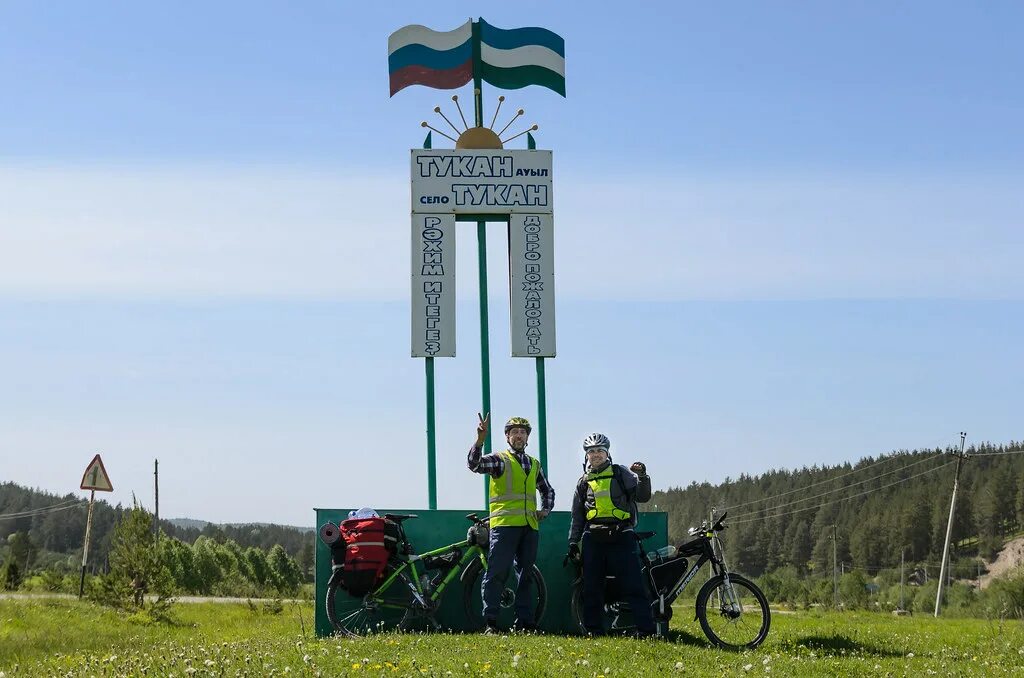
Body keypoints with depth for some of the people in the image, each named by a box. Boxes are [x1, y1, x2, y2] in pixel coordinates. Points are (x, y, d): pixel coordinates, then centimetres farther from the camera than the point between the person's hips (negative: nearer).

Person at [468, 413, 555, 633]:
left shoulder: (534, 464, 19)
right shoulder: (499, 460, 2)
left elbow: (547, 490, 33)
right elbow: (474, 464, -18)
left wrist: (545, 509, 15)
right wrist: (480, 440, -32)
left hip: (529, 527, 6)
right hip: (504, 524, -6)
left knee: (525, 575, 9)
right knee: (497, 573, -9)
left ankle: (525, 622, 13)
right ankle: (490, 622, -9)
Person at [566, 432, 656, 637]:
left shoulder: (621, 474, 7)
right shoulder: (584, 482, 16)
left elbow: (643, 496, -3)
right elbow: (577, 516, 20)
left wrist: (643, 476, -19)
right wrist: (573, 542, 14)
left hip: (621, 537, -3)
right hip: (593, 540, 3)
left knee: (633, 585, -8)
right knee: (592, 588, 4)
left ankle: (646, 629, -9)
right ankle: (594, 629, 12)